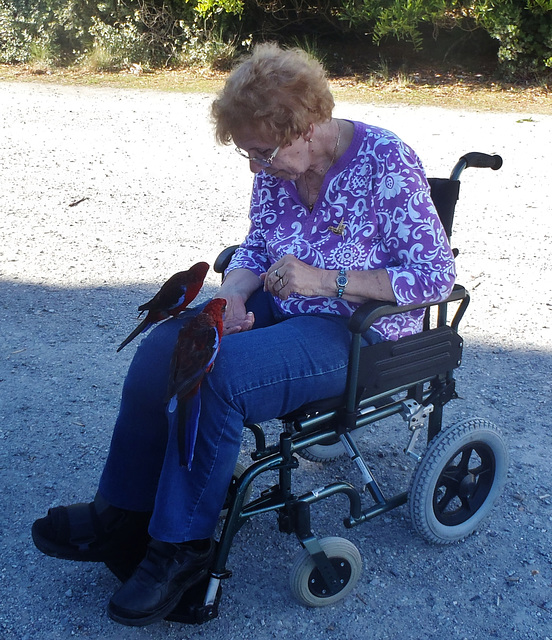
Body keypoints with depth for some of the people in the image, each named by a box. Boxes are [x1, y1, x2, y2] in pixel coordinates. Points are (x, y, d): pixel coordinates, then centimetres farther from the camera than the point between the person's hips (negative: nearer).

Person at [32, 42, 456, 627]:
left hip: (356, 332, -7)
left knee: (215, 374, -28)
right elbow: (256, 248, 9)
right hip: (280, 309, 7)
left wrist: (325, 281, -25)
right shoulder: (277, 166, -2)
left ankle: (181, 546, -9)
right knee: (161, 349, -13)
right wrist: (232, 297, -13)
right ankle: (123, 515, 0)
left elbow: (437, 276, -18)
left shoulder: (386, 163, -19)